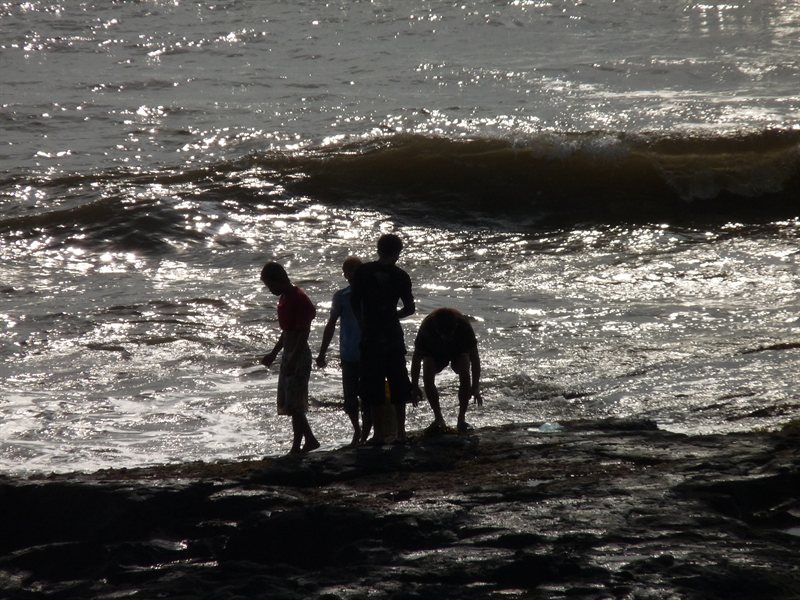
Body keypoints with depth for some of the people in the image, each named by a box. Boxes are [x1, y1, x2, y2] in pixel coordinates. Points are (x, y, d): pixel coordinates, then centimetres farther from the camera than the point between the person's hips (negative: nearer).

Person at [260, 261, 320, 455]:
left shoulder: (299, 300, -18)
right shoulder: (284, 298, 11)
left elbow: (303, 333, -22)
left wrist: (293, 361, -26)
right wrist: (274, 353, 25)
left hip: (299, 356, -10)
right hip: (289, 355, 10)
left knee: (294, 404, -7)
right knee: (287, 401, 12)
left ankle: (297, 447, -2)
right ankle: (310, 440, 19)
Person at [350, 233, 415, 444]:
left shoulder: (363, 272, -3)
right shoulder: (400, 276, -3)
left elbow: (354, 303, -4)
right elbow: (410, 308, 0)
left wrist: (363, 324, 11)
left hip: (370, 337, 0)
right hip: (393, 336, 0)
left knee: (372, 387, 5)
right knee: (398, 385, 12)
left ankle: (379, 433, 4)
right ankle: (400, 431, 12)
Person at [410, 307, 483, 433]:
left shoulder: (463, 325, -37)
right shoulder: (427, 327, -36)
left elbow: (474, 358, -29)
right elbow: (416, 358, -24)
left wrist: (475, 387, -31)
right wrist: (414, 387, -22)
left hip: (459, 350, -1)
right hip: (433, 351, 1)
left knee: (465, 376, -27)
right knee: (427, 378, -24)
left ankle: (462, 419, -17)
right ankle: (438, 418, -9)